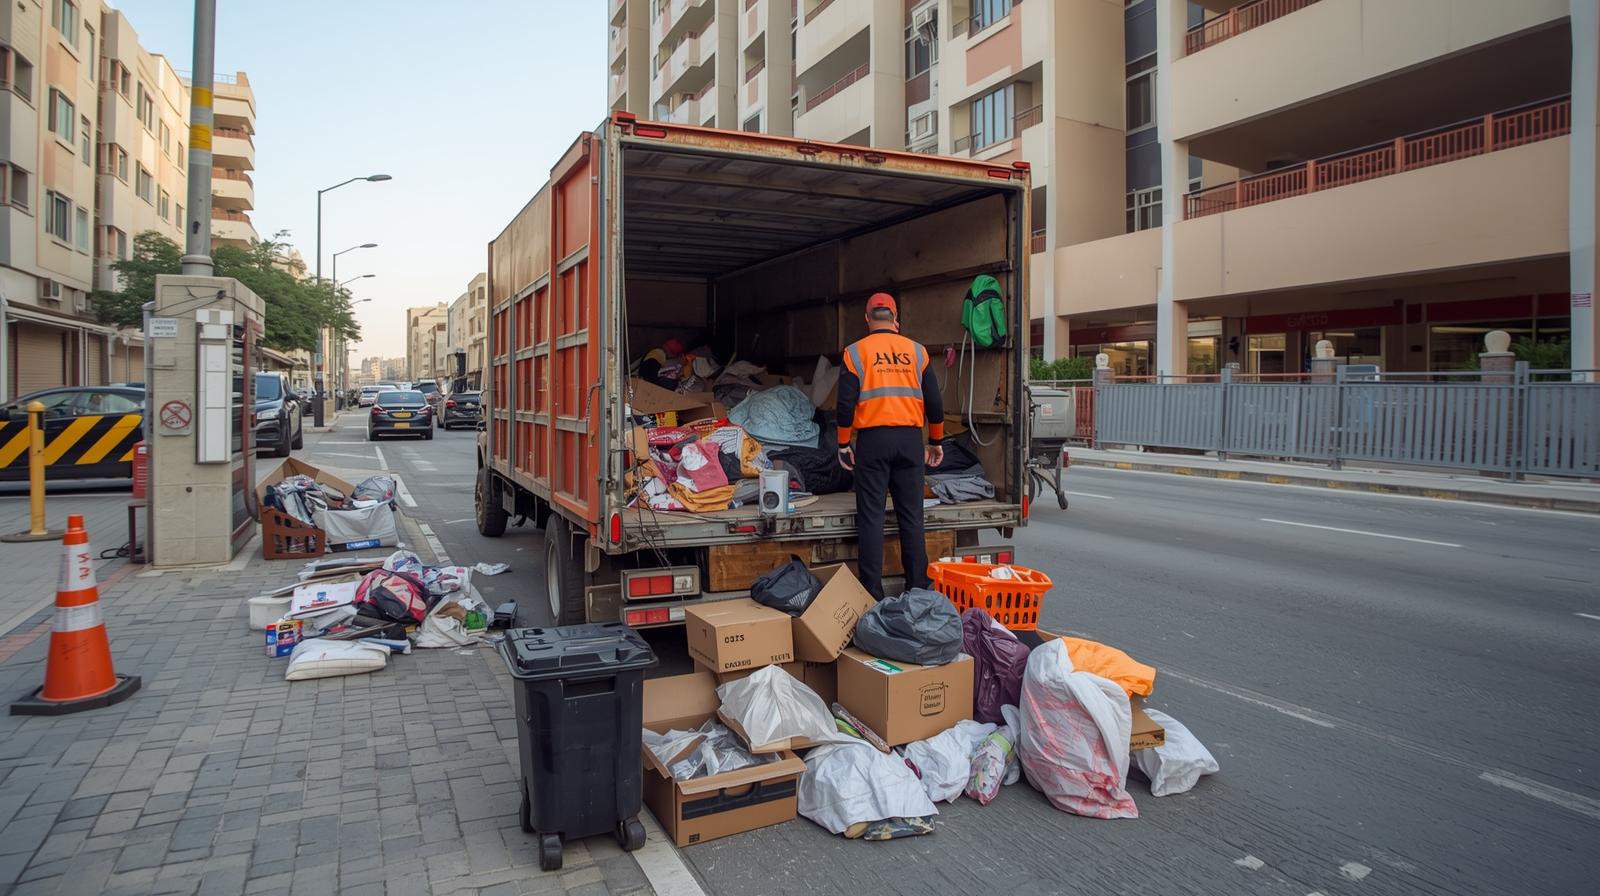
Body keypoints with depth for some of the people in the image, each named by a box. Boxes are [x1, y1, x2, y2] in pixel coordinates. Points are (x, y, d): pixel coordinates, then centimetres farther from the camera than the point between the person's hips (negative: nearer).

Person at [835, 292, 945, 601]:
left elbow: (846, 404, -3)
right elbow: (934, 402, 7)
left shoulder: (855, 352, 1)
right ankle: (917, 589, 11)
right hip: (909, 438, 2)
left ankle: (873, 593, 2)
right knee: (911, 515, 7)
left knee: (871, 516, 1)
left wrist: (843, 444, 6)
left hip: (872, 439, -2)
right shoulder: (916, 351, 7)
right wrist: (936, 442, 17)